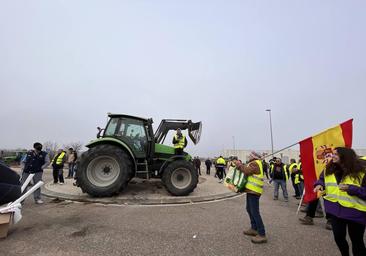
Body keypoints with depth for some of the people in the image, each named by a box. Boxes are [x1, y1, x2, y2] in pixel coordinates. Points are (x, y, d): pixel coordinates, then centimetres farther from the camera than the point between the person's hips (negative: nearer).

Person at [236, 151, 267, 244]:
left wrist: (239, 165, -13)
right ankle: (254, 228, 30)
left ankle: (262, 235, -3)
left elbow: (247, 171, -24)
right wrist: (240, 165, -1)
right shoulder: (254, 163, 18)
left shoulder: (255, 163, -14)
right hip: (251, 190, 11)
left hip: (253, 191, -11)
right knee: (249, 209, 19)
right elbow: (246, 167, 13)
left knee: (255, 212, -8)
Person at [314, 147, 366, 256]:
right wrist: (320, 184, -4)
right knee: (339, 237, 16)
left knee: (356, 240, 13)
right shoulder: (328, 169, 0)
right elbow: (321, 179, 16)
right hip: (335, 209, 4)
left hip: (355, 211, -4)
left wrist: (351, 189, -25)